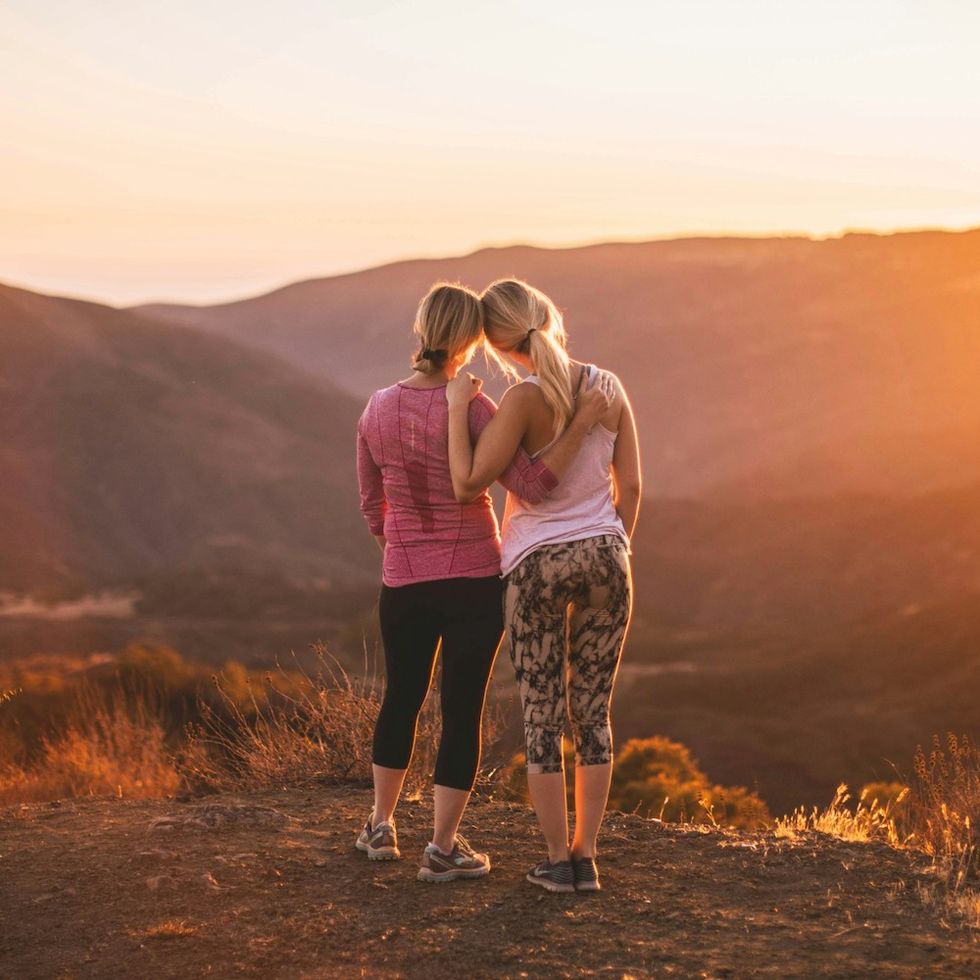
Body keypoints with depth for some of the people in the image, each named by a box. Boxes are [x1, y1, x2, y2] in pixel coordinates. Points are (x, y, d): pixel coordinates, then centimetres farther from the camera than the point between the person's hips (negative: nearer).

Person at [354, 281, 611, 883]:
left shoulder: (378, 410, -1)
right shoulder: (470, 409, -17)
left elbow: (373, 508, 10)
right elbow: (532, 486, -23)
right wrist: (582, 424, -21)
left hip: (403, 583, 5)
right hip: (475, 581, -4)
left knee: (402, 698, 22)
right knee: (463, 709, 5)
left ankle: (382, 827, 33)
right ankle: (444, 847, 9)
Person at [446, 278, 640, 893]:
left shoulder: (525, 400, -16)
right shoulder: (609, 389, -1)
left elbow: (468, 485, -19)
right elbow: (631, 487, 5)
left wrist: (459, 408, -9)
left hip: (538, 565, -4)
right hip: (604, 558, 4)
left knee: (542, 719, 7)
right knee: (593, 714, 11)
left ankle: (558, 862, 11)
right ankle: (585, 858, 14)